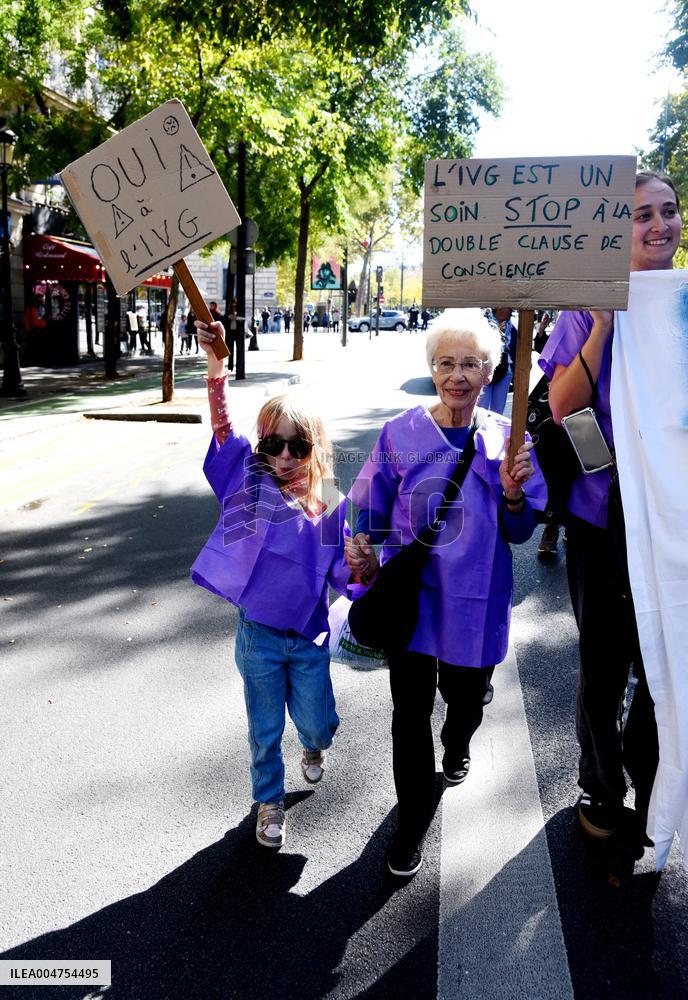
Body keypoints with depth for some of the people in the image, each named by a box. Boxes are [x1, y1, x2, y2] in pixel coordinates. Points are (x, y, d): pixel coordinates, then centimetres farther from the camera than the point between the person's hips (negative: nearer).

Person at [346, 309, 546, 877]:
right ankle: (414, 819, 28)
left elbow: (519, 534, -2)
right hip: (410, 595, -1)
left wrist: (512, 493, -21)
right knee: (411, 711, 5)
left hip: (474, 603, 1)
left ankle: (457, 746, 58)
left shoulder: (509, 441, -5)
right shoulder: (401, 434, -6)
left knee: (465, 699, 19)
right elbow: (371, 512, 5)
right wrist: (360, 547, -14)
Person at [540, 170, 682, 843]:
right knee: (604, 666, 13)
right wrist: (604, 325, -18)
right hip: (602, 516, -1)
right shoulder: (586, 307, -2)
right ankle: (600, 788, 37)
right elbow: (562, 409, -10)